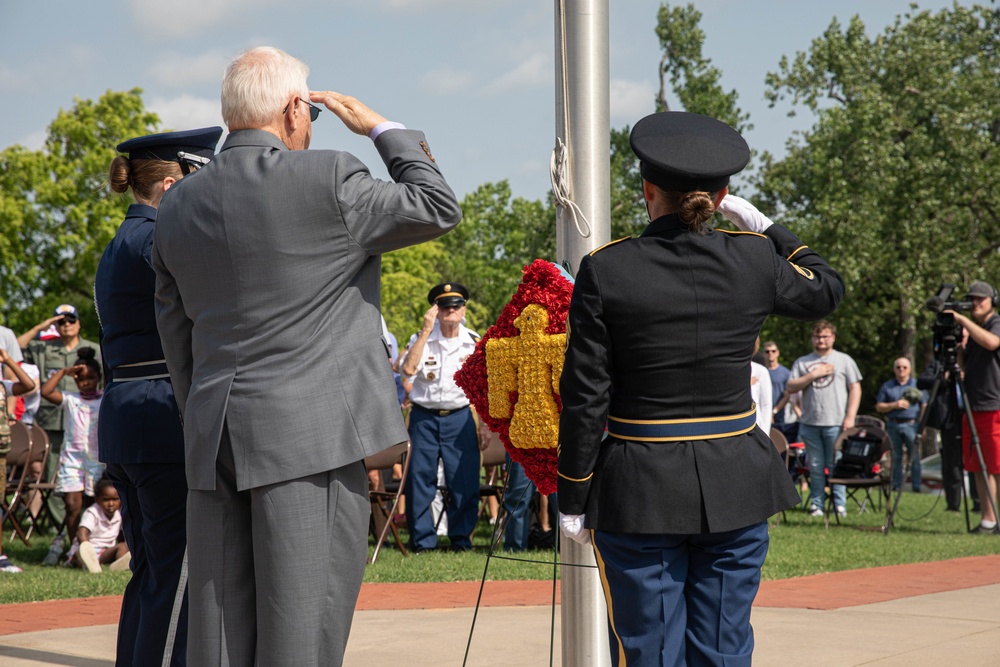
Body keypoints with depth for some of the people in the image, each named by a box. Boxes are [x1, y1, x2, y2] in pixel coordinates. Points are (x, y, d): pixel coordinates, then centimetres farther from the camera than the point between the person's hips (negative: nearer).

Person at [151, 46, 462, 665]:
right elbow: (440, 208, 3)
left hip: (214, 446, 6)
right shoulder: (328, 179, -8)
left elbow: (178, 343, 17)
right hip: (313, 437, -6)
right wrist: (382, 127, 12)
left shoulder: (177, 206, 11)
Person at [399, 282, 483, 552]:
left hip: (459, 417, 1)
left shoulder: (474, 343, 5)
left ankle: (461, 538, 10)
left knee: (464, 481, -2)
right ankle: (422, 540, 10)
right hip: (424, 417, -1)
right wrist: (425, 331, -17)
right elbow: (408, 369, -18)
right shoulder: (421, 339, 1)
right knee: (420, 479, 0)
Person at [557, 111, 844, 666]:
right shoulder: (753, 259, -4)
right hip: (734, 485, 2)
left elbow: (585, 399, -7)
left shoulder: (605, 271, -9)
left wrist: (572, 501, 1)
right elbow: (826, 290, 18)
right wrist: (765, 226, 21)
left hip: (638, 490, -2)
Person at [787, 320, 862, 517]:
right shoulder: (802, 362, 12)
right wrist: (812, 375, -7)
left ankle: (840, 504, 3)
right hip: (810, 423, 2)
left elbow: (855, 389, 4)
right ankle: (816, 504, 10)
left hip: (835, 423, -2)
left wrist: (850, 417, -5)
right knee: (815, 466, 5)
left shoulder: (844, 360, 8)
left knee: (836, 465, -2)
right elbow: (790, 388, 3)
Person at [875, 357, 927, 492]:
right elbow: (879, 407, 9)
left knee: (914, 457, -5)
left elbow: (924, 407, 7)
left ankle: (916, 486, -4)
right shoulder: (887, 386, 13)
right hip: (893, 425, 2)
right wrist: (894, 405, -7)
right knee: (895, 457, 2)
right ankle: (895, 486, 7)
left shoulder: (917, 385, 11)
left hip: (912, 425, -1)